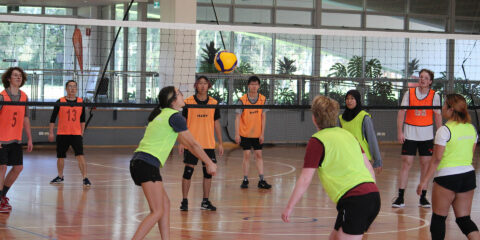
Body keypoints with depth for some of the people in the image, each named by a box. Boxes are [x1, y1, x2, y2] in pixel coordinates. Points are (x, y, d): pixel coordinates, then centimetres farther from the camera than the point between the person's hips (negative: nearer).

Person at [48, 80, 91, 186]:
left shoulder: (81, 102, 4)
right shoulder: (60, 102, -2)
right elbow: (52, 118, 2)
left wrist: (82, 132, 12)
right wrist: (51, 132, -2)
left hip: (76, 134, 0)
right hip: (62, 134, 0)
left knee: (80, 156, -13)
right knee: (60, 157, 11)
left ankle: (85, 178, -12)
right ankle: (60, 177, 30)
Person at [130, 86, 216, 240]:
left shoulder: (162, 114, 22)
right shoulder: (175, 117, -6)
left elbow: (184, 142, 32)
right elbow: (193, 144, -1)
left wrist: (206, 160, 37)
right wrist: (209, 163, 11)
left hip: (138, 162, 10)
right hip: (148, 163, -10)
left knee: (165, 204, 15)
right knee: (157, 212, -11)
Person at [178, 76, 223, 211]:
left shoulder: (214, 103, 6)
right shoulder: (188, 102, -1)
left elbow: (216, 124, 12)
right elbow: (183, 123, 2)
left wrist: (220, 143, 9)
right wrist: (181, 142, -3)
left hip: (208, 144, 3)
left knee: (208, 171, 4)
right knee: (188, 170, -3)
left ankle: (205, 201, 14)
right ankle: (184, 201, 5)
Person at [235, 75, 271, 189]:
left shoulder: (262, 99, -3)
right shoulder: (243, 100, -9)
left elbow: (263, 117, 0)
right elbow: (237, 117, -8)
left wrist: (262, 133, -4)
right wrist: (237, 134, -13)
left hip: (257, 134, 2)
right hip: (245, 133, -2)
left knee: (259, 155, 3)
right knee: (246, 155, -2)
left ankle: (261, 180, 4)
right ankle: (245, 180, 5)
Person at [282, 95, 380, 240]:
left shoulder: (317, 141, -2)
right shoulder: (347, 134, 20)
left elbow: (305, 180, -4)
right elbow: (369, 169, 21)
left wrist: (289, 207, 3)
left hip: (354, 201, -8)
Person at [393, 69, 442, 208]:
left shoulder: (434, 96, 2)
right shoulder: (409, 93, -1)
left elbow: (437, 115, 4)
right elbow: (401, 112, 0)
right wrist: (399, 132, -7)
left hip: (427, 135, 1)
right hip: (410, 134, -1)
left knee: (426, 164, 3)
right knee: (406, 164, -4)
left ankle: (423, 197, 11)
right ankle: (400, 198, -2)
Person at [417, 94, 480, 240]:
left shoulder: (444, 130, -13)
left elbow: (436, 159, -13)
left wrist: (425, 181, -8)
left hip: (447, 177, -6)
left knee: (438, 218, 8)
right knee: (464, 219, 8)